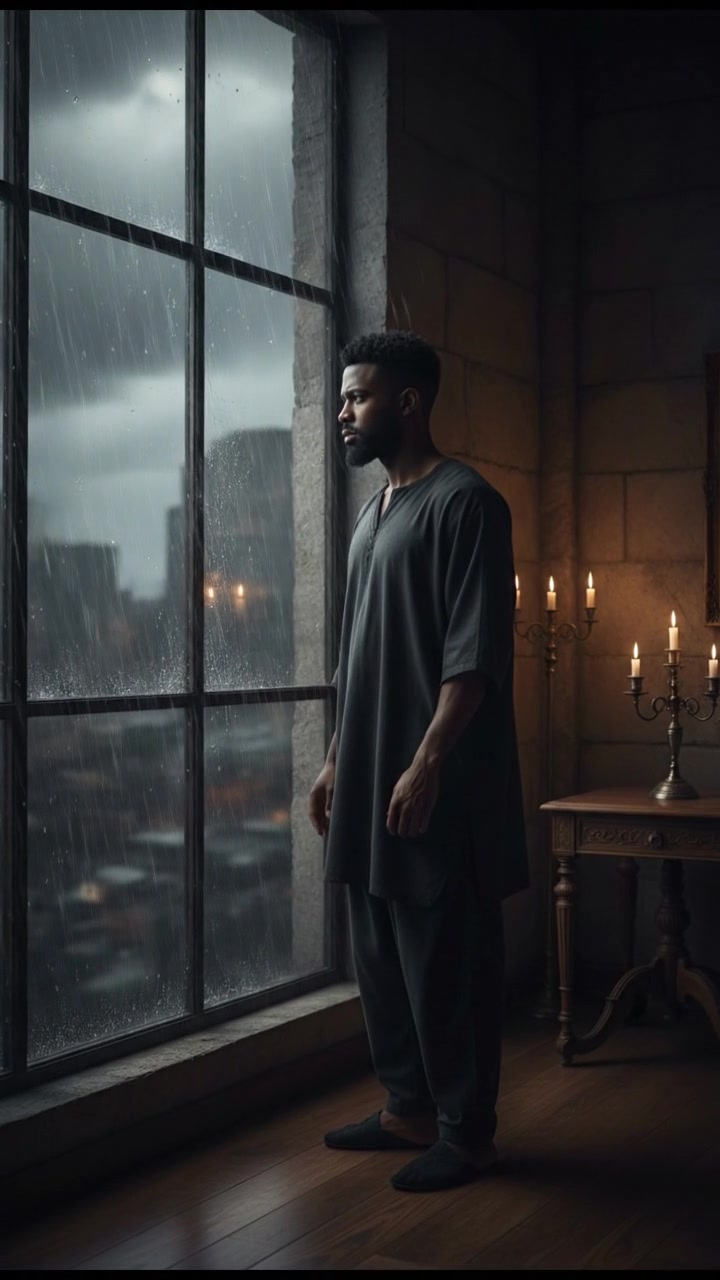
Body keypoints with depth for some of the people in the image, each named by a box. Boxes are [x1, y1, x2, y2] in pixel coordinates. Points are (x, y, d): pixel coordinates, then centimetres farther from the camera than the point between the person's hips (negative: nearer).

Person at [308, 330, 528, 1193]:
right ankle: (409, 1108, 28)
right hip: (371, 778, 9)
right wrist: (336, 762, 18)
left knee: (446, 960, 0)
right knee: (380, 954, 14)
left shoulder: (464, 501, -10)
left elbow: (476, 654, -17)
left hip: (437, 782, -9)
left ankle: (466, 1131, 13)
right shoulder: (373, 515, 17)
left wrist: (427, 763, -22)